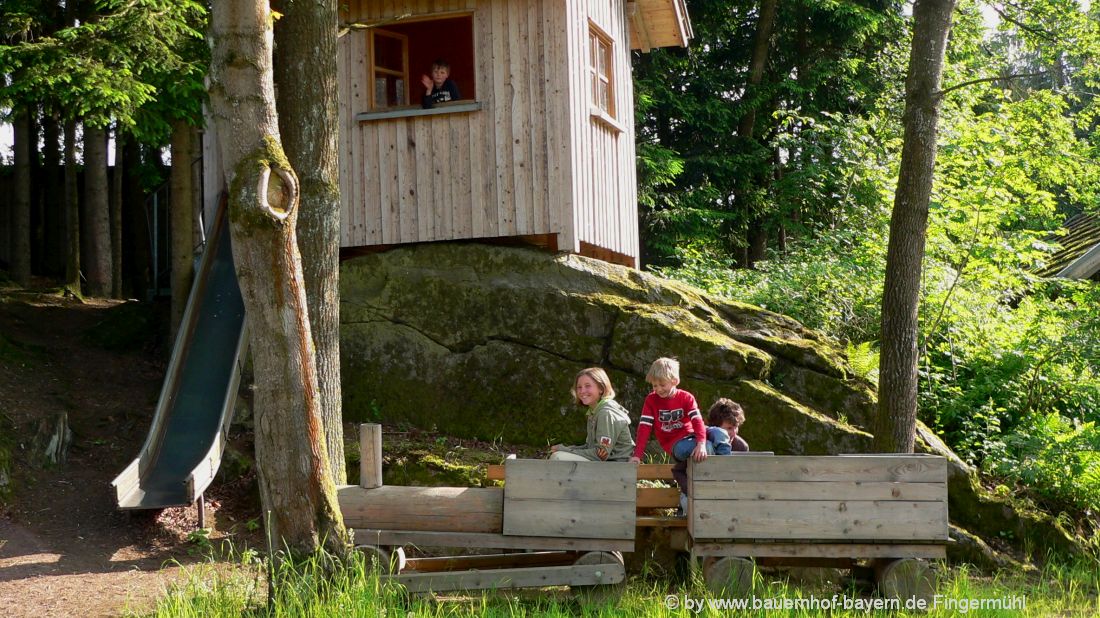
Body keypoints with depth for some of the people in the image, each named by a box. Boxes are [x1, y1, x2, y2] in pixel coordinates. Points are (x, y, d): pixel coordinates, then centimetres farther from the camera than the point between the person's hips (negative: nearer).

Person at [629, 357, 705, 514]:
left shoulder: (686, 397, -2)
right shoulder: (651, 400, 0)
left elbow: (697, 420, -16)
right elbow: (644, 427, -6)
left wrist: (701, 443, -36)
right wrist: (637, 455, -16)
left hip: (691, 436, 3)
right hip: (673, 443, -3)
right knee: (685, 450, -38)